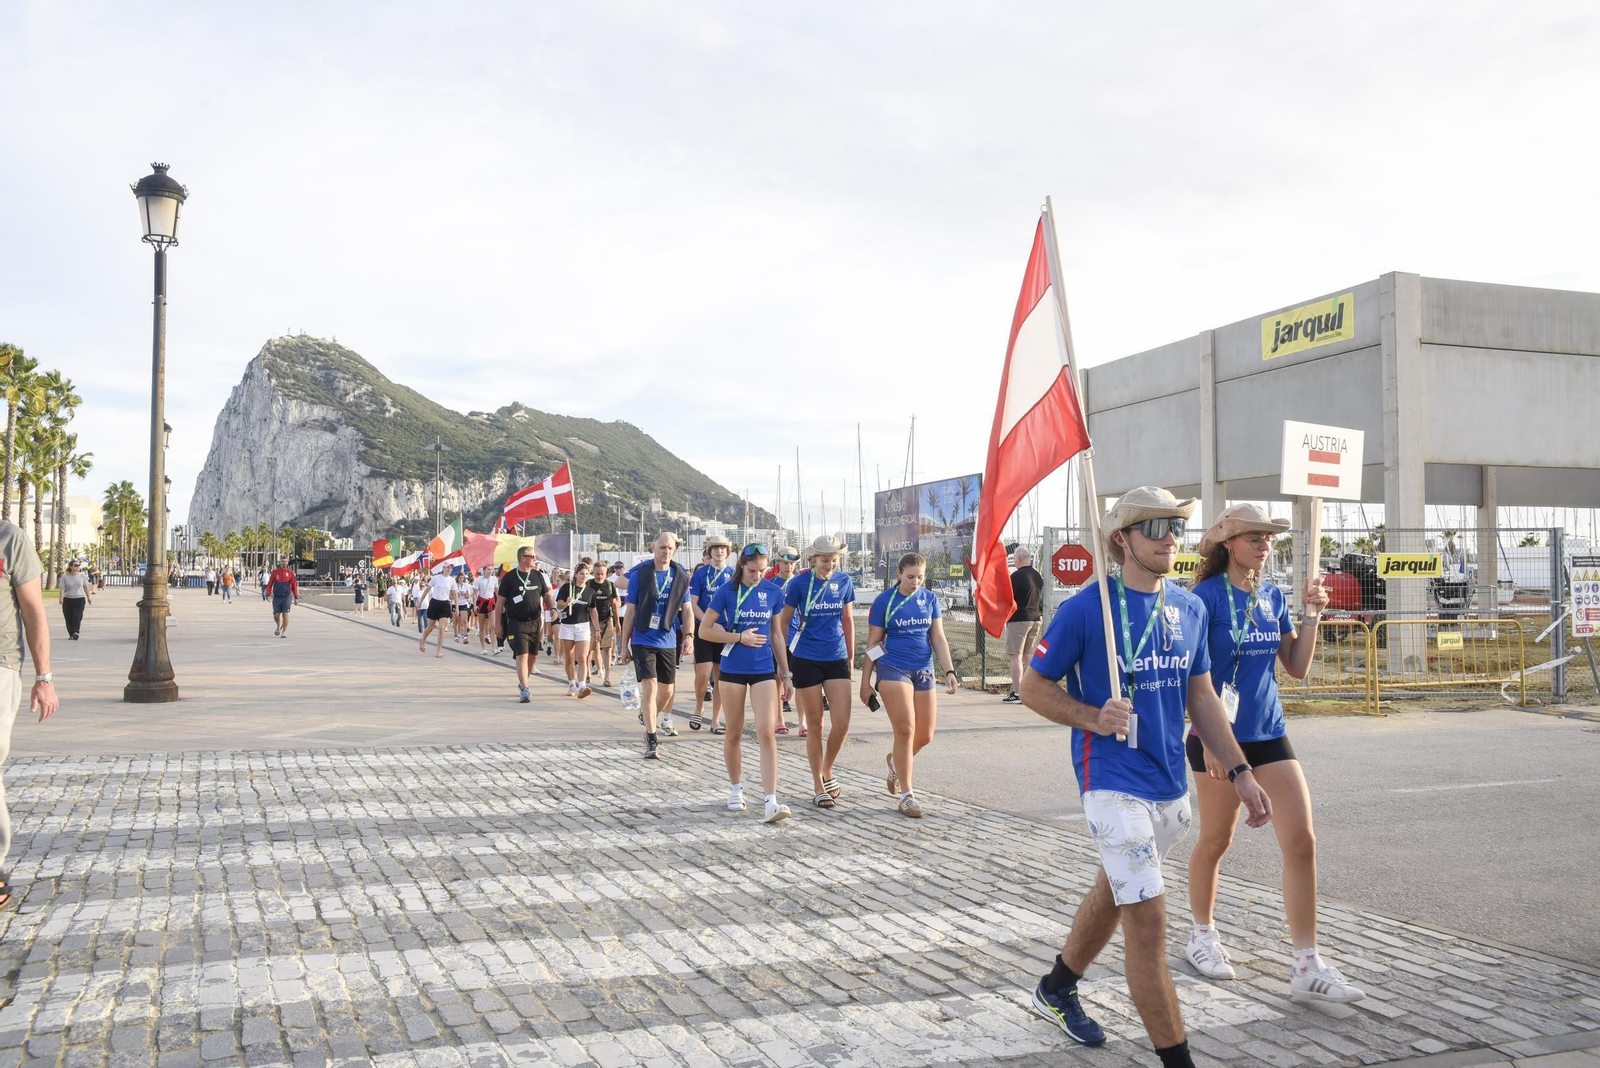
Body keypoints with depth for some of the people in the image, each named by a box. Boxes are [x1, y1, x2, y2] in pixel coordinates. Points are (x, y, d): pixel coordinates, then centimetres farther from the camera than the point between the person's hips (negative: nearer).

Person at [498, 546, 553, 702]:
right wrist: (499, 623, -2)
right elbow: (500, 601, -1)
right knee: (522, 655, -13)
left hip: (535, 622, 5)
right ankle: (524, 690, -13)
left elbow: (546, 595, 17)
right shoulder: (509, 577, -5)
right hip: (516, 623, -5)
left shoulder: (538, 575, 8)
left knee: (533, 656, 10)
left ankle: (523, 683, 31)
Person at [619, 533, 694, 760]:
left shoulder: (681, 576, 3)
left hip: (669, 641, 4)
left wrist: (689, 636, -7)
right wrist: (624, 644, 1)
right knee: (649, 687, -12)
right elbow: (630, 611, 0)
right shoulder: (639, 574, -4)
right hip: (643, 640, -3)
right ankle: (652, 741, -7)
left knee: (667, 690, 11)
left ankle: (647, 718, 39)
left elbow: (687, 609, 7)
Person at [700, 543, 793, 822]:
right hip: (733, 670, -1)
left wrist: (786, 674, 10)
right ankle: (736, 789, 30)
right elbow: (704, 631, -4)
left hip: (764, 670, 1)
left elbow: (776, 634, 10)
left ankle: (770, 802, -13)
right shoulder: (727, 591, -6)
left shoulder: (773, 592, 1)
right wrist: (741, 637, -12)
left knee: (767, 733, -10)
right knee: (734, 734, 10)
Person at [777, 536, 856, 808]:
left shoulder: (844, 581, 2)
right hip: (806, 660, -3)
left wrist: (851, 656, 15)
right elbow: (784, 621, 1)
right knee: (815, 725, 4)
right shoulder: (799, 583, -7)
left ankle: (826, 773, 22)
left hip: (837, 659, 3)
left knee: (842, 723, -4)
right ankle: (819, 787, 16)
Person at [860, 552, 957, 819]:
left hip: (924, 671, 4)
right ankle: (906, 795, 0)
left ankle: (895, 761, 38)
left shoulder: (930, 599, 5)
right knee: (906, 731, -10)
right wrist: (865, 682, 0)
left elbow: (938, 638, 6)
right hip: (893, 669, -4)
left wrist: (949, 670, -6)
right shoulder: (884, 601, -4)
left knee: (925, 736, 6)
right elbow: (873, 643, 0)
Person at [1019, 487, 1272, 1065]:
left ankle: (1056, 990, 44)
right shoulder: (1085, 608, -12)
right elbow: (1034, 686, -5)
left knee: (1113, 892, 22)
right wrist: (1093, 718, -20)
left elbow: (1201, 697, 13)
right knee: (1148, 918, -10)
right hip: (1114, 783, -7)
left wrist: (1240, 773, 8)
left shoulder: (1190, 608, 6)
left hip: (1170, 784, 7)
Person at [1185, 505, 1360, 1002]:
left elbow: (1297, 667, 11)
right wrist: (1209, 741, -16)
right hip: (1221, 736, -5)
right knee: (1215, 841, 10)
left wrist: (1311, 615, 0)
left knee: (1302, 842, -3)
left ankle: (1307, 967, 3)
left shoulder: (1274, 597, 7)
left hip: (1270, 734, 5)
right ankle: (1203, 935, 32)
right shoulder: (1207, 597, -10)